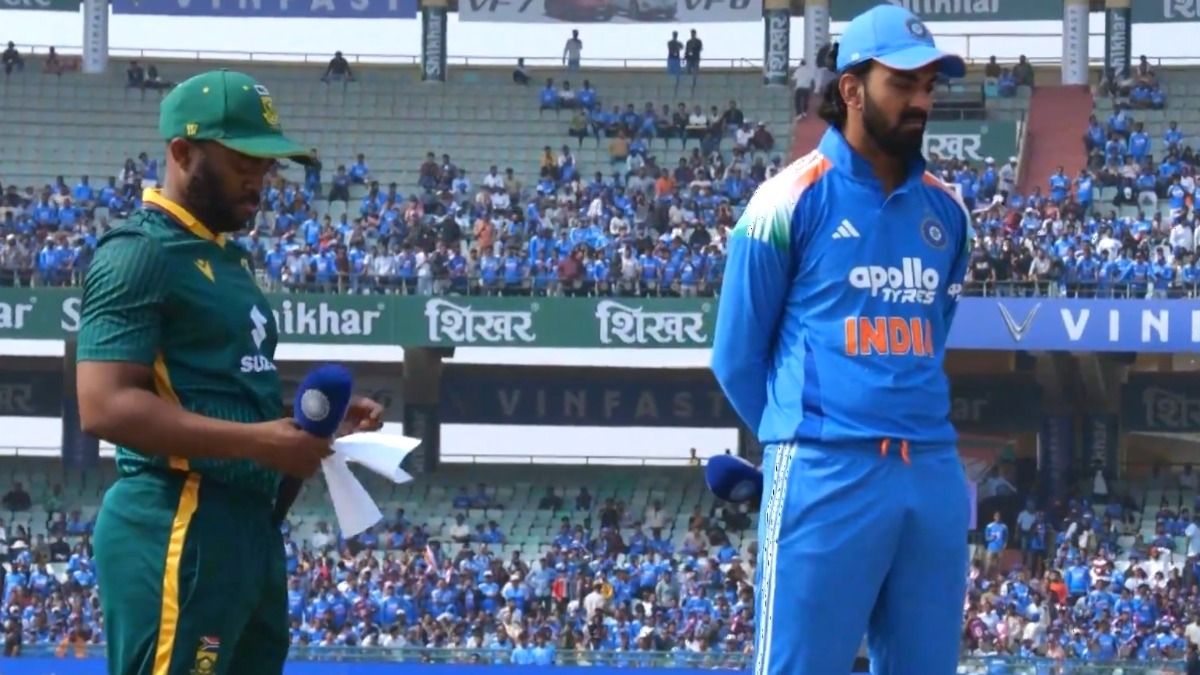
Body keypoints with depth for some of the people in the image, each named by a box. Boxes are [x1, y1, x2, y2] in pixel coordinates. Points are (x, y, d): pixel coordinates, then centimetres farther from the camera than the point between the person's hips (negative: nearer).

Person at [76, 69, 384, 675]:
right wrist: (254, 441, -22)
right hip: (177, 531, -10)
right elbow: (105, 407, -19)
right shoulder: (139, 253, -10)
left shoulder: (228, 258, 21)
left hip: (251, 525, 10)